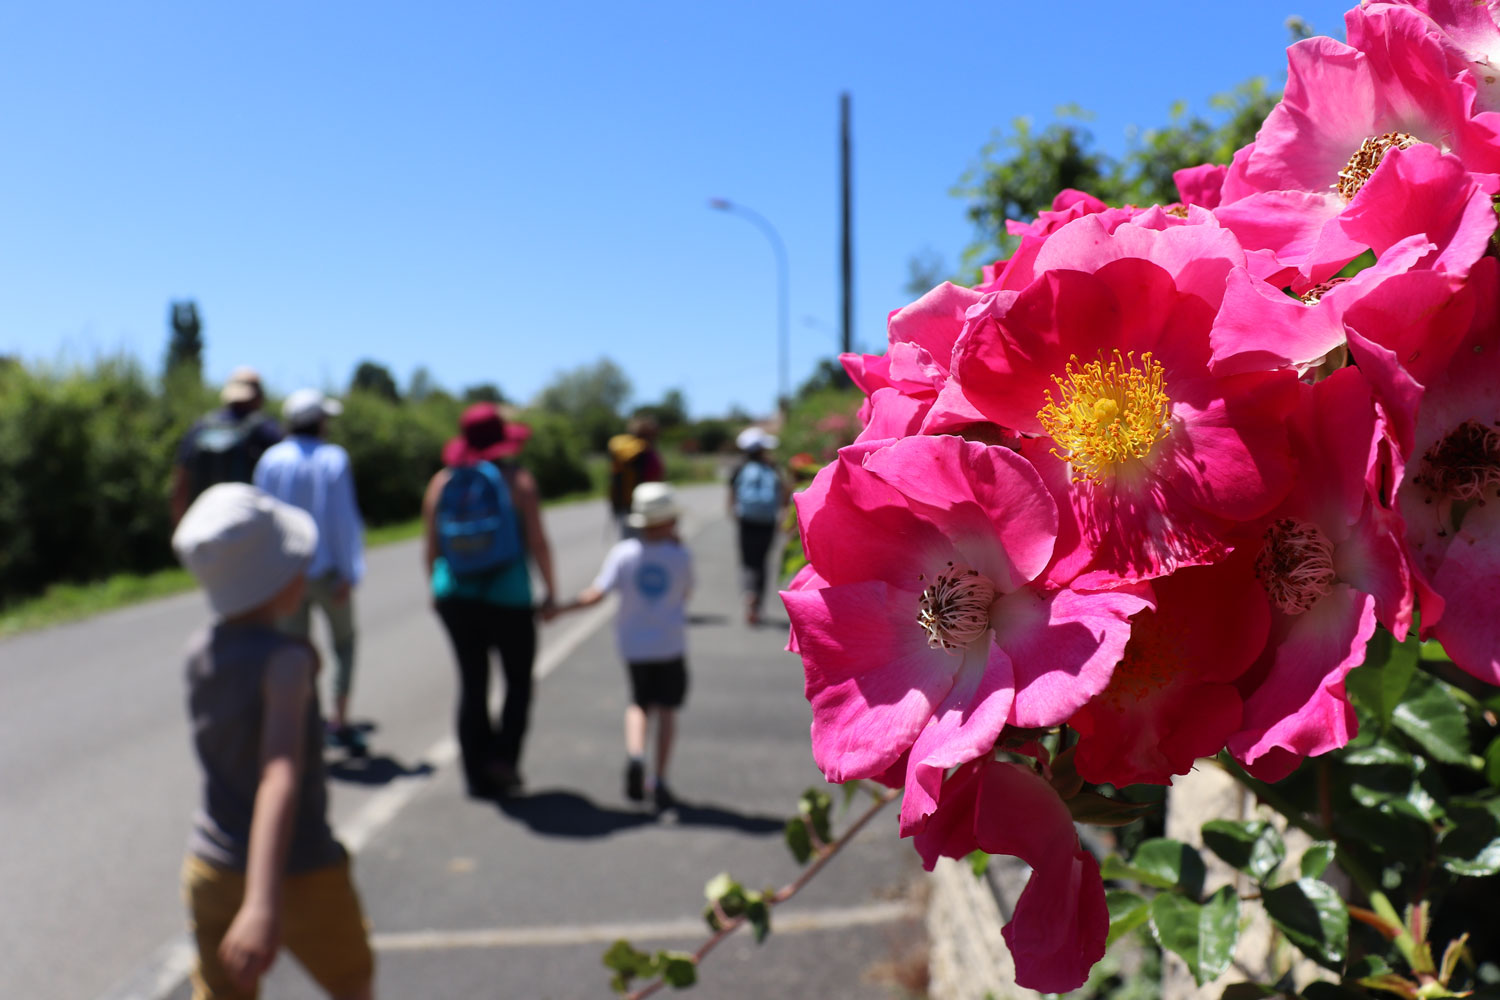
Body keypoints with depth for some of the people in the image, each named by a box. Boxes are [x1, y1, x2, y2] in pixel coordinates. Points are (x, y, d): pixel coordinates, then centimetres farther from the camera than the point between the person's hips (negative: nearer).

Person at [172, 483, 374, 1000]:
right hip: (301, 877, -5)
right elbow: (281, 775, -38)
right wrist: (265, 903, -47)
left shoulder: (199, 651, -3)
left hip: (210, 868, 5)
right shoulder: (285, 660, -24)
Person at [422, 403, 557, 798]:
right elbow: (537, 542, -9)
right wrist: (549, 590, 2)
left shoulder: (441, 482, 3)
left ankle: (478, 774, 14)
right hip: (508, 598, -3)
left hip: (455, 597, 4)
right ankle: (503, 757, 0)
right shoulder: (517, 480, -7)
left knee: (472, 683, 11)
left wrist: (436, 588, 20)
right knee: (518, 680, 13)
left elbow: (431, 546, 5)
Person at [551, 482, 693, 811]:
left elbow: (596, 594, -13)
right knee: (666, 709, 5)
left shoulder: (623, 553, -7)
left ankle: (635, 753, -8)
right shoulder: (681, 556, -7)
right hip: (670, 644, -2)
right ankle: (660, 778, -2)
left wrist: (562, 608, 0)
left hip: (634, 645, 2)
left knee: (639, 704, 18)